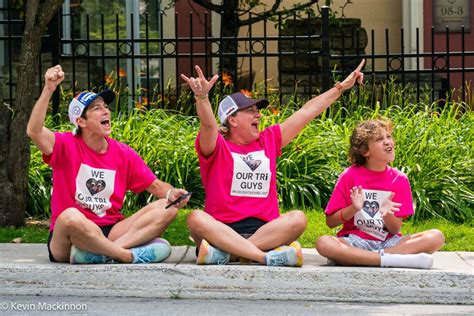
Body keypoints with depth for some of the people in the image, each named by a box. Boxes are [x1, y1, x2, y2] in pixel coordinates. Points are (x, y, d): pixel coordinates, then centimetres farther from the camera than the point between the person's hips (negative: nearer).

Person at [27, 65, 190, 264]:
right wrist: (49, 89, -30)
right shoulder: (67, 146, -3)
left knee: (167, 208, -13)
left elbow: (156, 186, 11)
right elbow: (34, 131, -22)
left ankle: (97, 253, -29)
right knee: (70, 216, -41)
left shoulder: (124, 153, 10)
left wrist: (171, 194, -13)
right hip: (67, 237, -5)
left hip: (110, 233, 5)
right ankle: (129, 255, -24)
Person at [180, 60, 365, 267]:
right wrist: (202, 97, -38)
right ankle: (266, 257, -44)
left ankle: (224, 252, -35)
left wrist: (341, 87, 27)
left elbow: (308, 111, 23)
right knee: (195, 218, -34)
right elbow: (208, 124, -17)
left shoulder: (268, 141, 20)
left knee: (298, 218, -26)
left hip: (264, 229, 4)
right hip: (223, 230, -4)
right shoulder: (217, 147, 5)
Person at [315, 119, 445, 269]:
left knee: (436, 237, -19)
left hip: (387, 242, 2)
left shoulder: (399, 179, 4)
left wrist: (387, 215, -21)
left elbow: (395, 230, 1)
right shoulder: (350, 176, 0)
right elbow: (330, 221, 0)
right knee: (323, 243, -35)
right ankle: (392, 260, -37)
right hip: (355, 242, -2)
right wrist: (353, 209, -18)